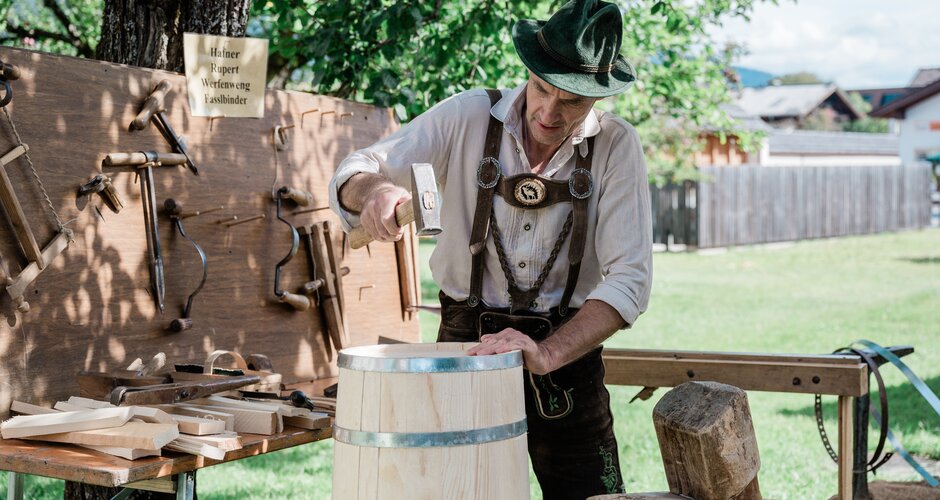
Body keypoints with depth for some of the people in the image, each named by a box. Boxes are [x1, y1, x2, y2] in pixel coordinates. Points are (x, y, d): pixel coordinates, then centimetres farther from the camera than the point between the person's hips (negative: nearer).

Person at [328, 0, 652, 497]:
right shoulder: (468, 116, -7)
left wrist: (548, 353, -28)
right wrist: (375, 187, -30)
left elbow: (628, 278, -14)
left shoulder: (617, 147, -8)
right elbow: (352, 175, -4)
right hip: (465, 340, 0)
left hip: (568, 345, 0)